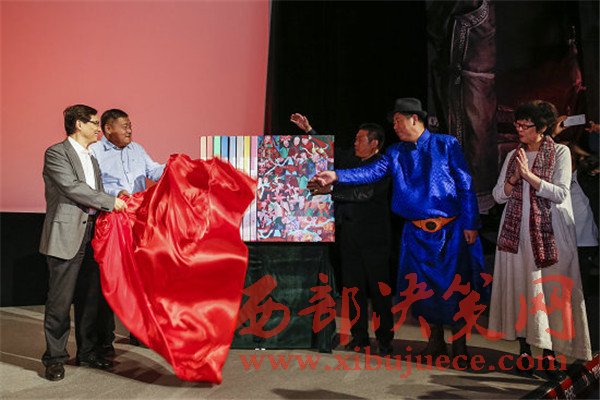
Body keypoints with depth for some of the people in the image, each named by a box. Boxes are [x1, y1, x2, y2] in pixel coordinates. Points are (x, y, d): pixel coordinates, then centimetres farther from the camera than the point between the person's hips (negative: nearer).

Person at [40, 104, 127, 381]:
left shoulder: (92, 159, 20)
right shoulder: (56, 153, -5)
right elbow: (72, 188, -16)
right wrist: (111, 202, -13)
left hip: (91, 236, 8)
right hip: (66, 237, -8)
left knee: (89, 298, 12)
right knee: (60, 301, -1)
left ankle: (87, 353, 24)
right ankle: (54, 358, 10)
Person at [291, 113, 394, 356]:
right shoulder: (351, 161, 14)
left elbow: (364, 192, -18)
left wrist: (330, 190, -20)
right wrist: (308, 130, 26)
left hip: (373, 237, -6)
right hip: (349, 235, 6)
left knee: (378, 290, -1)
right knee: (353, 288, 8)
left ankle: (385, 340, 8)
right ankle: (359, 337, 16)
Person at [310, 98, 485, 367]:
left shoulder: (446, 144, -1)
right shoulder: (395, 153, 8)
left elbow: (465, 185, -3)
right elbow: (372, 172, -6)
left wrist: (470, 223, -8)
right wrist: (337, 176, -20)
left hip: (451, 229, -3)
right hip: (417, 231, 4)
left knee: (454, 285, 0)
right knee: (421, 286, 7)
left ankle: (459, 345, 16)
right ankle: (435, 340, 26)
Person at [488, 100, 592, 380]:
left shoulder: (560, 152, 0)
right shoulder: (513, 155, 12)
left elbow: (560, 194, -10)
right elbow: (499, 195, 9)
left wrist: (528, 174, -17)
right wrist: (514, 178, -9)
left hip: (549, 233, -4)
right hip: (516, 232, 4)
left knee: (550, 289, -4)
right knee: (519, 287, 3)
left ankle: (549, 355, 2)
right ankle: (524, 351, 11)